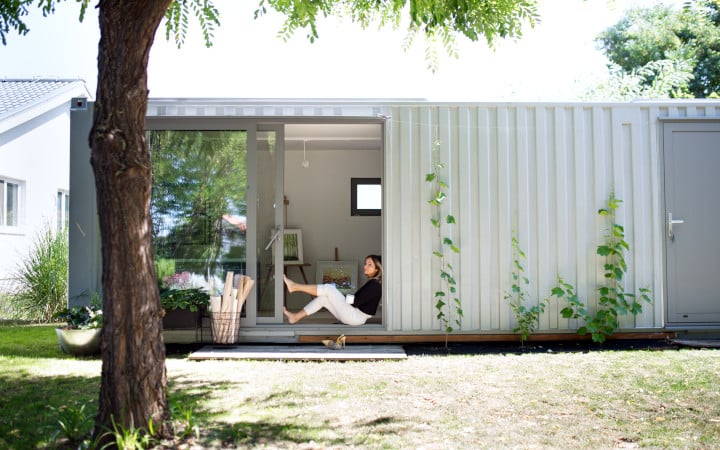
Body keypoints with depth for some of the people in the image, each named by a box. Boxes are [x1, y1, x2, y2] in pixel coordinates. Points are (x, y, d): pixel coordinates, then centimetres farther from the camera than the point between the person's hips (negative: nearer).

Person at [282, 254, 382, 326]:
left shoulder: (374, 285, -16)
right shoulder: (371, 282, 14)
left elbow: (356, 301, -19)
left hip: (357, 317, -9)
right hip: (353, 314, 9)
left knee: (328, 288, -13)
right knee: (323, 298, 2)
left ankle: (294, 286, -8)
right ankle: (296, 317, 0)